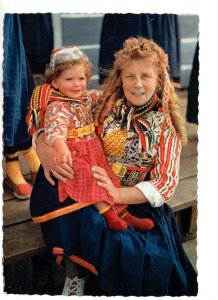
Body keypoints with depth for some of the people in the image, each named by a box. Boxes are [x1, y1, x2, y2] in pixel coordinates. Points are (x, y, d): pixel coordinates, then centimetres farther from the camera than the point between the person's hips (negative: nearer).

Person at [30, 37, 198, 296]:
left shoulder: (166, 124, 2)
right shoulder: (102, 105, 3)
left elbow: (165, 184, -5)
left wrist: (118, 194, -22)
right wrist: (44, 149, -21)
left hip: (137, 202, -1)